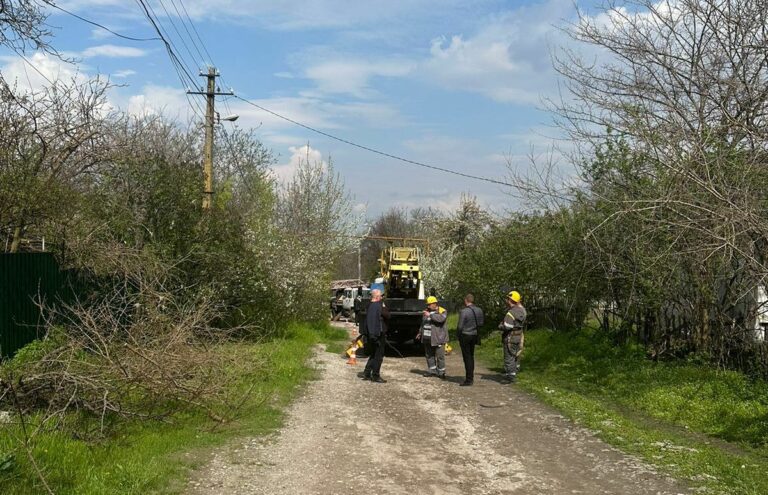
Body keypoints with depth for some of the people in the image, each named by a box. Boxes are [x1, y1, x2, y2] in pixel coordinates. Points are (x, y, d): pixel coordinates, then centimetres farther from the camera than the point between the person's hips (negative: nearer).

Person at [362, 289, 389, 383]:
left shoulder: (369, 306, 10)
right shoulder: (379, 306, -17)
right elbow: (387, 316, -14)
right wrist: (384, 307, -4)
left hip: (370, 334, 9)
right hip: (378, 334, -9)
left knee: (373, 355, 19)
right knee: (378, 356, -1)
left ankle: (366, 373, 19)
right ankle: (376, 376, 1)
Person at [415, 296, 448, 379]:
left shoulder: (442, 311, -5)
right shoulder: (426, 311, 15)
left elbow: (441, 319, -27)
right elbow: (423, 323, 26)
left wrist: (430, 315, -27)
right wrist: (420, 332, 27)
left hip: (438, 338, -7)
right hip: (427, 338, 7)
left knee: (440, 355, -3)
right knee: (429, 355, 11)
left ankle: (441, 372, 6)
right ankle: (432, 371, 21)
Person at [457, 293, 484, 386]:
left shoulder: (464, 311, -19)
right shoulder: (479, 310, 1)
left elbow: (460, 326, -16)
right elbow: (481, 324, 5)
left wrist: (458, 335, 0)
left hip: (465, 336, -7)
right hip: (474, 335, 7)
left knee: (467, 357, -2)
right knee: (471, 356, 18)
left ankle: (468, 380, 0)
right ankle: (471, 377, 26)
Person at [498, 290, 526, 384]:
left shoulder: (511, 313, -23)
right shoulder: (521, 310, 2)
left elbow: (507, 326, -30)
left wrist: (500, 326, -9)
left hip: (510, 338, -9)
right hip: (519, 337, 9)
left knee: (509, 357, -2)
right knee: (515, 356, 19)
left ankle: (511, 377, 1)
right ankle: (513, 373, 29)